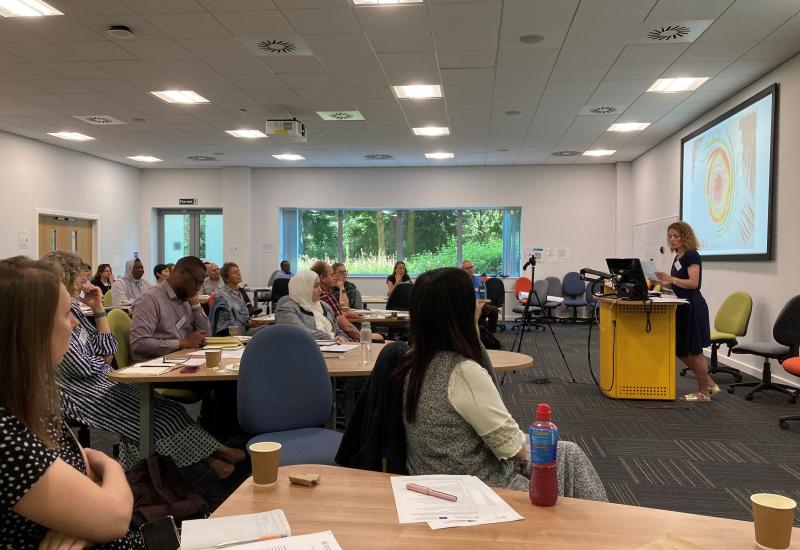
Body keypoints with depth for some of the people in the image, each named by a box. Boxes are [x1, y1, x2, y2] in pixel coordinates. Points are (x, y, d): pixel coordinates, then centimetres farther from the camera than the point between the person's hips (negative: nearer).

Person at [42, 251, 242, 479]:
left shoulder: (72, 309, 12)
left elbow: (107, 347, 12)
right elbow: (81, 367, -20)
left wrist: (98, 307, 8)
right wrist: (103, 363, 2)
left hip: (101, 380, 9)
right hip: (80, 391, -9)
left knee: (164, 407, -7)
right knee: (150, 413, -16)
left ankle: (210, 452, -13)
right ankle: (210, 459, -10)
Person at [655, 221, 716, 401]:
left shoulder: (692, 255, -12)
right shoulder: (678, 257, 15)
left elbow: (693, 283, -21)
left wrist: (672, 279, -29)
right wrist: (665, 282, 3)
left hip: (693, 307, -10)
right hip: (683, 307, 10)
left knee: (694, 350, -2)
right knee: (680, 350, 11)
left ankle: (703, 392, 10)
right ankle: (710, 384, 20)